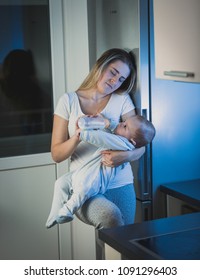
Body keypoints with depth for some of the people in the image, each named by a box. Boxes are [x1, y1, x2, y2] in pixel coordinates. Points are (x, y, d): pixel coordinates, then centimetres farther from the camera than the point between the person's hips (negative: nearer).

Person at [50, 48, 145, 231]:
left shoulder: (122, 100, 6)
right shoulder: (69, 101, 3)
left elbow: (140, 147, 3)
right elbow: (57, 155, 2)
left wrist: (126, 156, -20)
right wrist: (78, 136, -17)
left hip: (120, 186, 2)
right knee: (110, 215, -29)